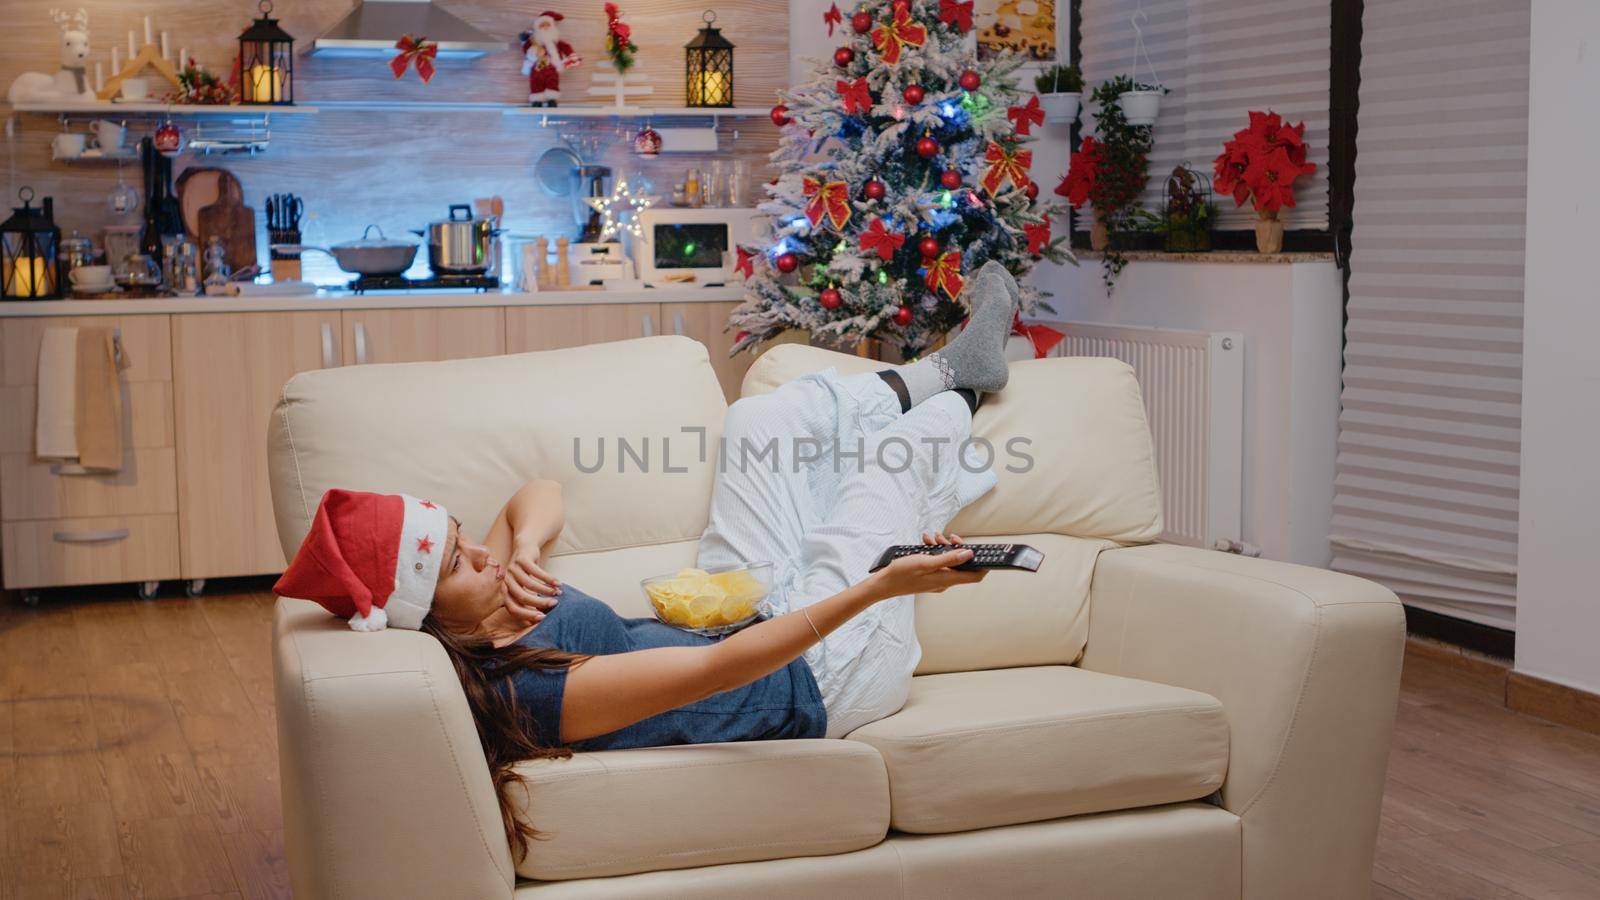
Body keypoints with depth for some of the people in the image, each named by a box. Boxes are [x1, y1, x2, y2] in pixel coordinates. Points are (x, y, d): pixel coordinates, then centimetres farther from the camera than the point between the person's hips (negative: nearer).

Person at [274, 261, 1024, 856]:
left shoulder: (480, 603, -10)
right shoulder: (537, 690, -37)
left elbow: (539, 496, 5)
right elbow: (717, 670, -40)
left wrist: (526, 546, -20)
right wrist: (881, 586, -46)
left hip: (739, 613, 8)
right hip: (823, 678, -8)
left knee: (763, 418, 10)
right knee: (900, 445, -1)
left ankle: (953, 368, 33)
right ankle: (961, 392, 37)